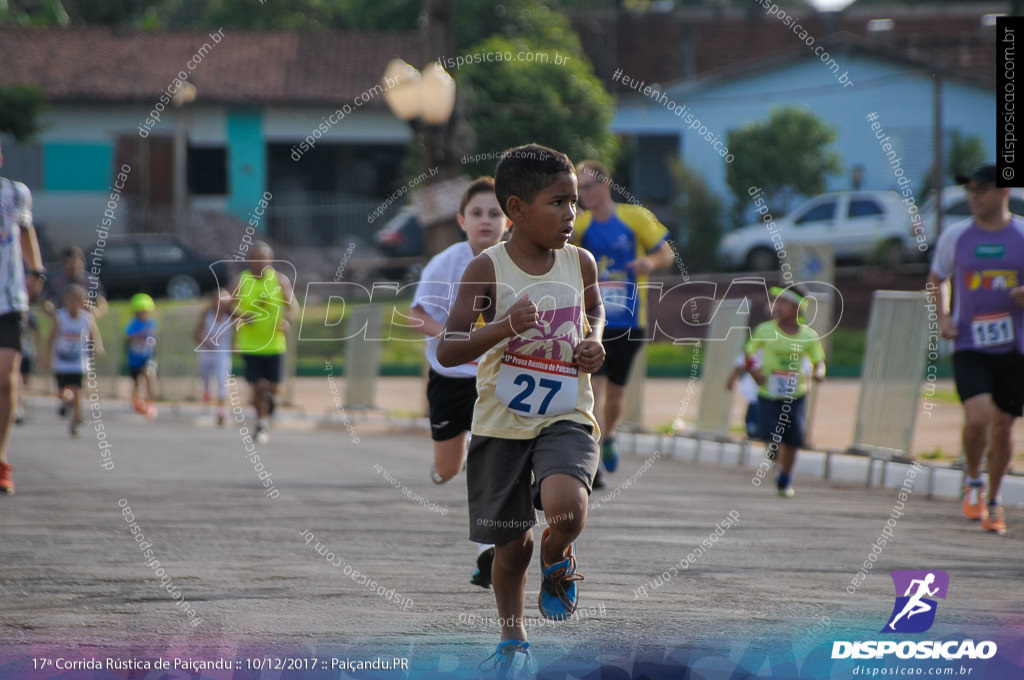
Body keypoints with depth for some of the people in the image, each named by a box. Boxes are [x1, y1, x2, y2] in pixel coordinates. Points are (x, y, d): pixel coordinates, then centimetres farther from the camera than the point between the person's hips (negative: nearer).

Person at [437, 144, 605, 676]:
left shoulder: (581, 262, -1)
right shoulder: (488, 268, -11)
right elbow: (446, 351, -14)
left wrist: (594, 341, 2)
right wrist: (502, 328, -30)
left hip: (566, 417, 1)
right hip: (502, 422, -1)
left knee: (565, 508, -28)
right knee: (512, 545, 10)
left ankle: (559, 561, 7)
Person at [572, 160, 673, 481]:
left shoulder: (636, 217, -2)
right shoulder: (580, 225, 4)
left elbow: (667, 253, 2)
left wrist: (651, 261, -20)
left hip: (629, 321, 0)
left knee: (616, 390, 10)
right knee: (595, 385, -15)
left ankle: (608, 436, 41)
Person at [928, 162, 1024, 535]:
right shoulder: (955, 236, 3)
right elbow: (936, 280, 18)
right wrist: (942, 318, 1)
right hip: (970, 346, -1)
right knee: (977, 417, -19)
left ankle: (993, 501, 25)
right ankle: (973, 483, 8)